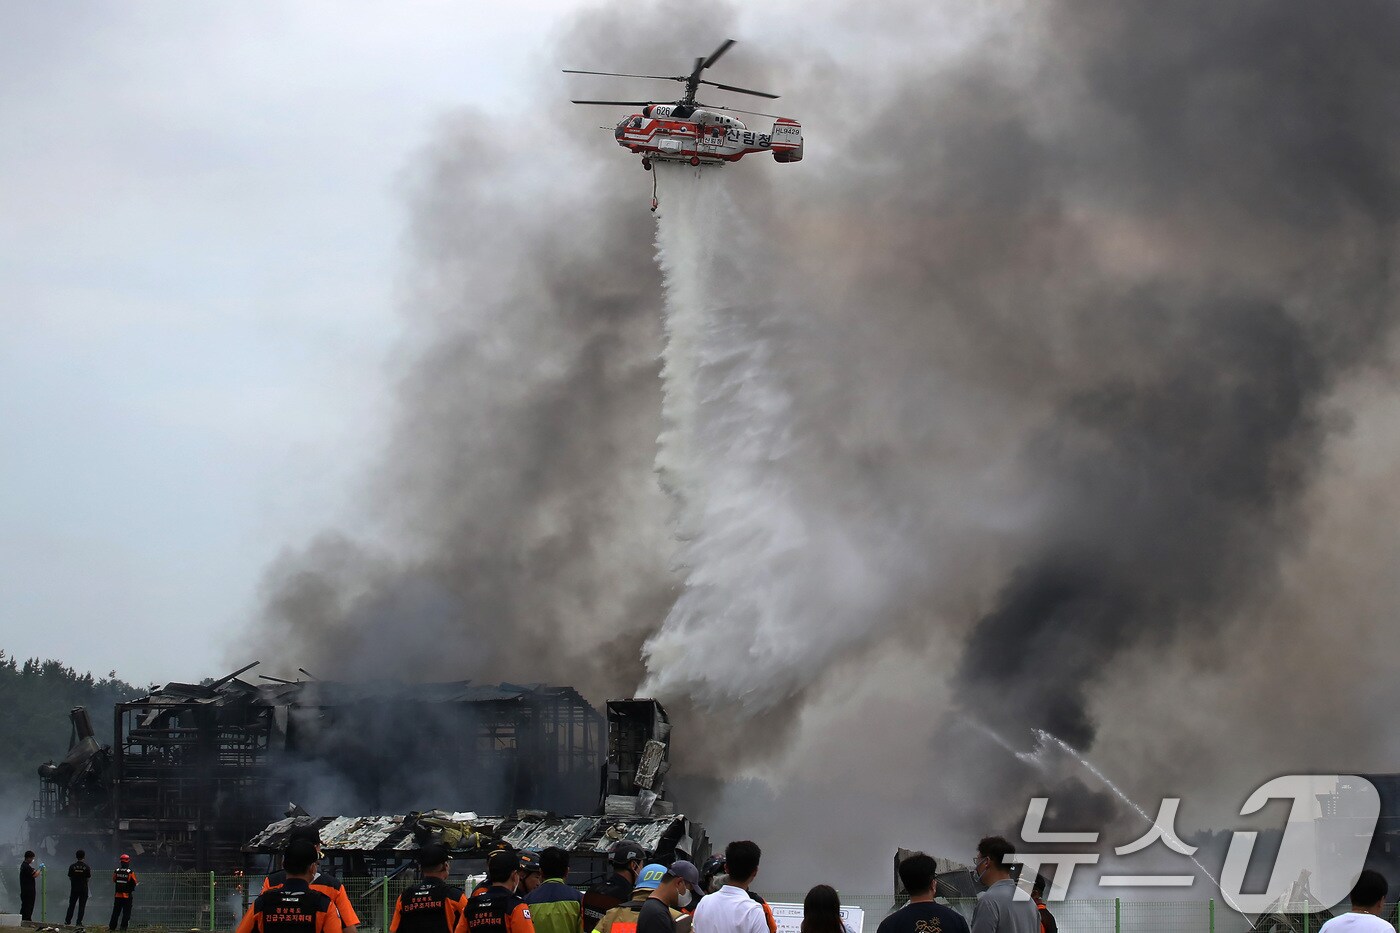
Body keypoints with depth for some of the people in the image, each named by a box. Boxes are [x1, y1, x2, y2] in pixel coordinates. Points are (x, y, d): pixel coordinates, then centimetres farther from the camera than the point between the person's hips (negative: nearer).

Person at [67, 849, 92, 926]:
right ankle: (79, 922, 3)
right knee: (82, 906, 4)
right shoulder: (86, 867, -7)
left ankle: (68, 920, 13)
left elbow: (70, 878, 2)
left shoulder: (72, 866, -4)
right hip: (83, 889, -1)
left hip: (74, 889, 1)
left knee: (71, 905, 12)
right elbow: (88, 879, -4)